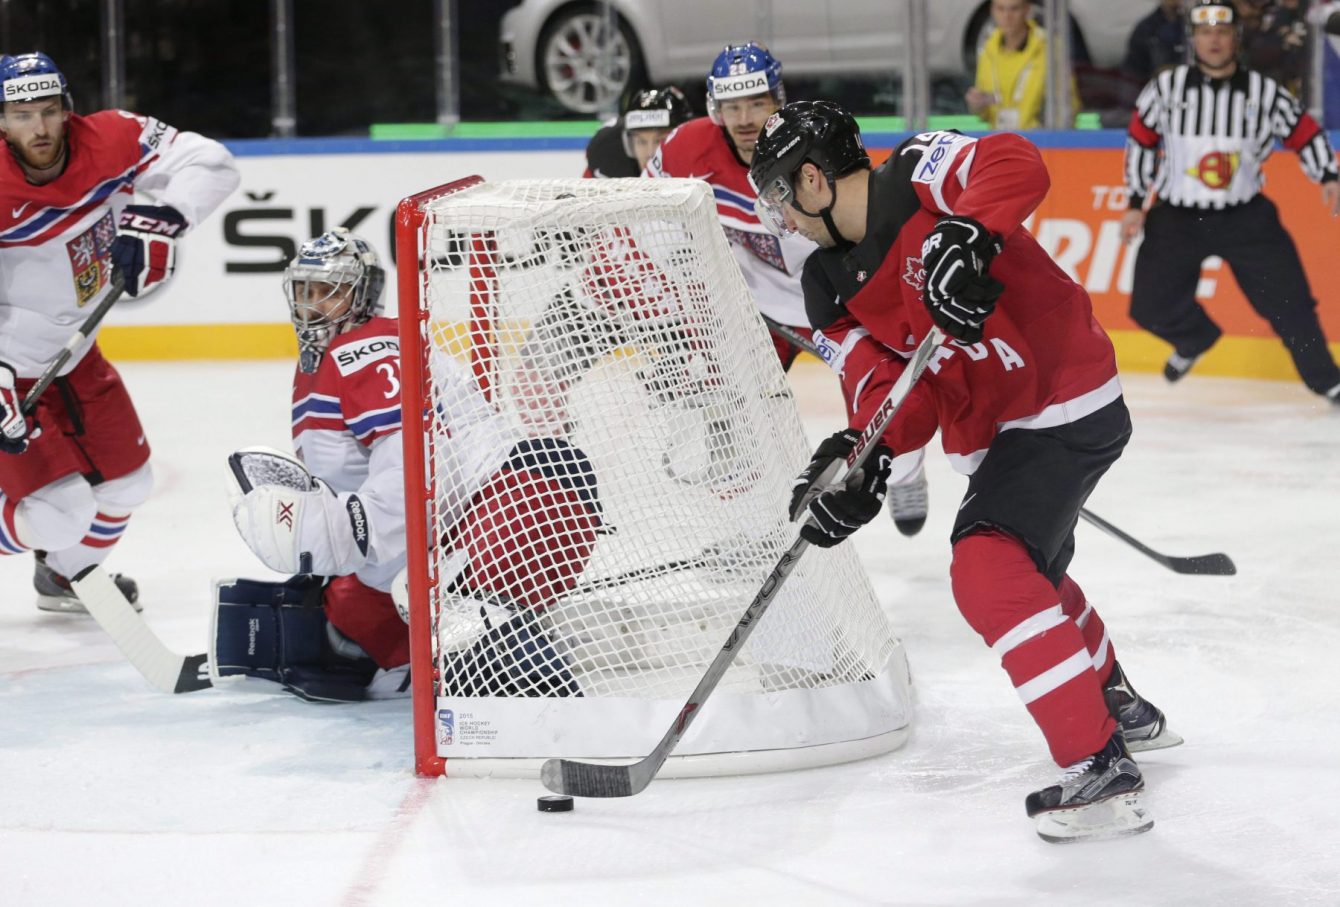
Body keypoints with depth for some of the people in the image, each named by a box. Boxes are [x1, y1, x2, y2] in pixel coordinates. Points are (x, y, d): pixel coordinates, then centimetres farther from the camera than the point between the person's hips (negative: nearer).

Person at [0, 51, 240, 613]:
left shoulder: (109, 141, -16)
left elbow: (211, 164, -13)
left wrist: (162, 220, -29)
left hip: (74, 356, 7)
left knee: (127, 482, 19)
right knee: (62, 510, -15)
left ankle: (65, 576, 46)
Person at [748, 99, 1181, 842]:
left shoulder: (918, 178, -17)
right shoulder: (832, 288, 3)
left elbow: (1016, 166, -34)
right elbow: (890, 386, -6)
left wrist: (967, 232, -50)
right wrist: (865, 453, -26)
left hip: (1069, 406, -10)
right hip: (990, 432, 10)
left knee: (988, 572, -24)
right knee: (1028, 567, 31)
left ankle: (1101, 770, -23)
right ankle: (1117, 706, 57)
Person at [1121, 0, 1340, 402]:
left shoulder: (1264, 92, -5)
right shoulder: (1165, 88, -5)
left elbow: (1304, 133, 5)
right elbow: (1141, 141, 5)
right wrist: (1136, 204, 5)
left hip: (1245, 217, -1)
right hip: (1176, 218, 1)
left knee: (1288, 300, -7)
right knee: (1151, 307, -1)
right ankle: (1195, 339, 33)